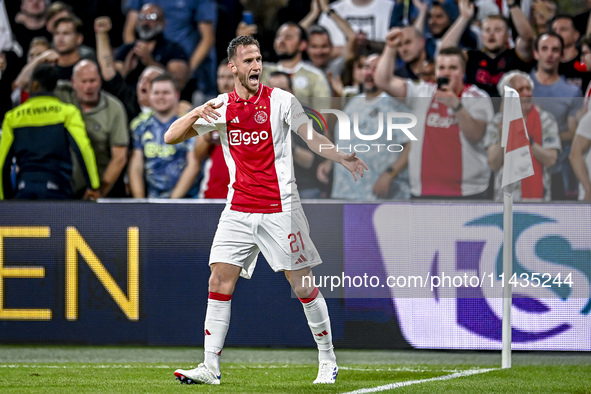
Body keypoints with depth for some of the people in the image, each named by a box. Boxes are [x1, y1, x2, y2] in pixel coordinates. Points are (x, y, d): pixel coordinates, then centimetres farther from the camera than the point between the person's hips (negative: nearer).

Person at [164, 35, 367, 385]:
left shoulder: (281, 100, -1)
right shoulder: (220, 107, 6)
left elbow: (312, 138, -5)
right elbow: (171, 137, 4)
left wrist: (343, 158, -23)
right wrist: (196, 115, -15)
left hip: (280, 208, -3)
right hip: (239, 209, 3)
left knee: (303, 284, -2)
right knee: (220, 281, -5)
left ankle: (328, 361, 11)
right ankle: (211, 367, -1)